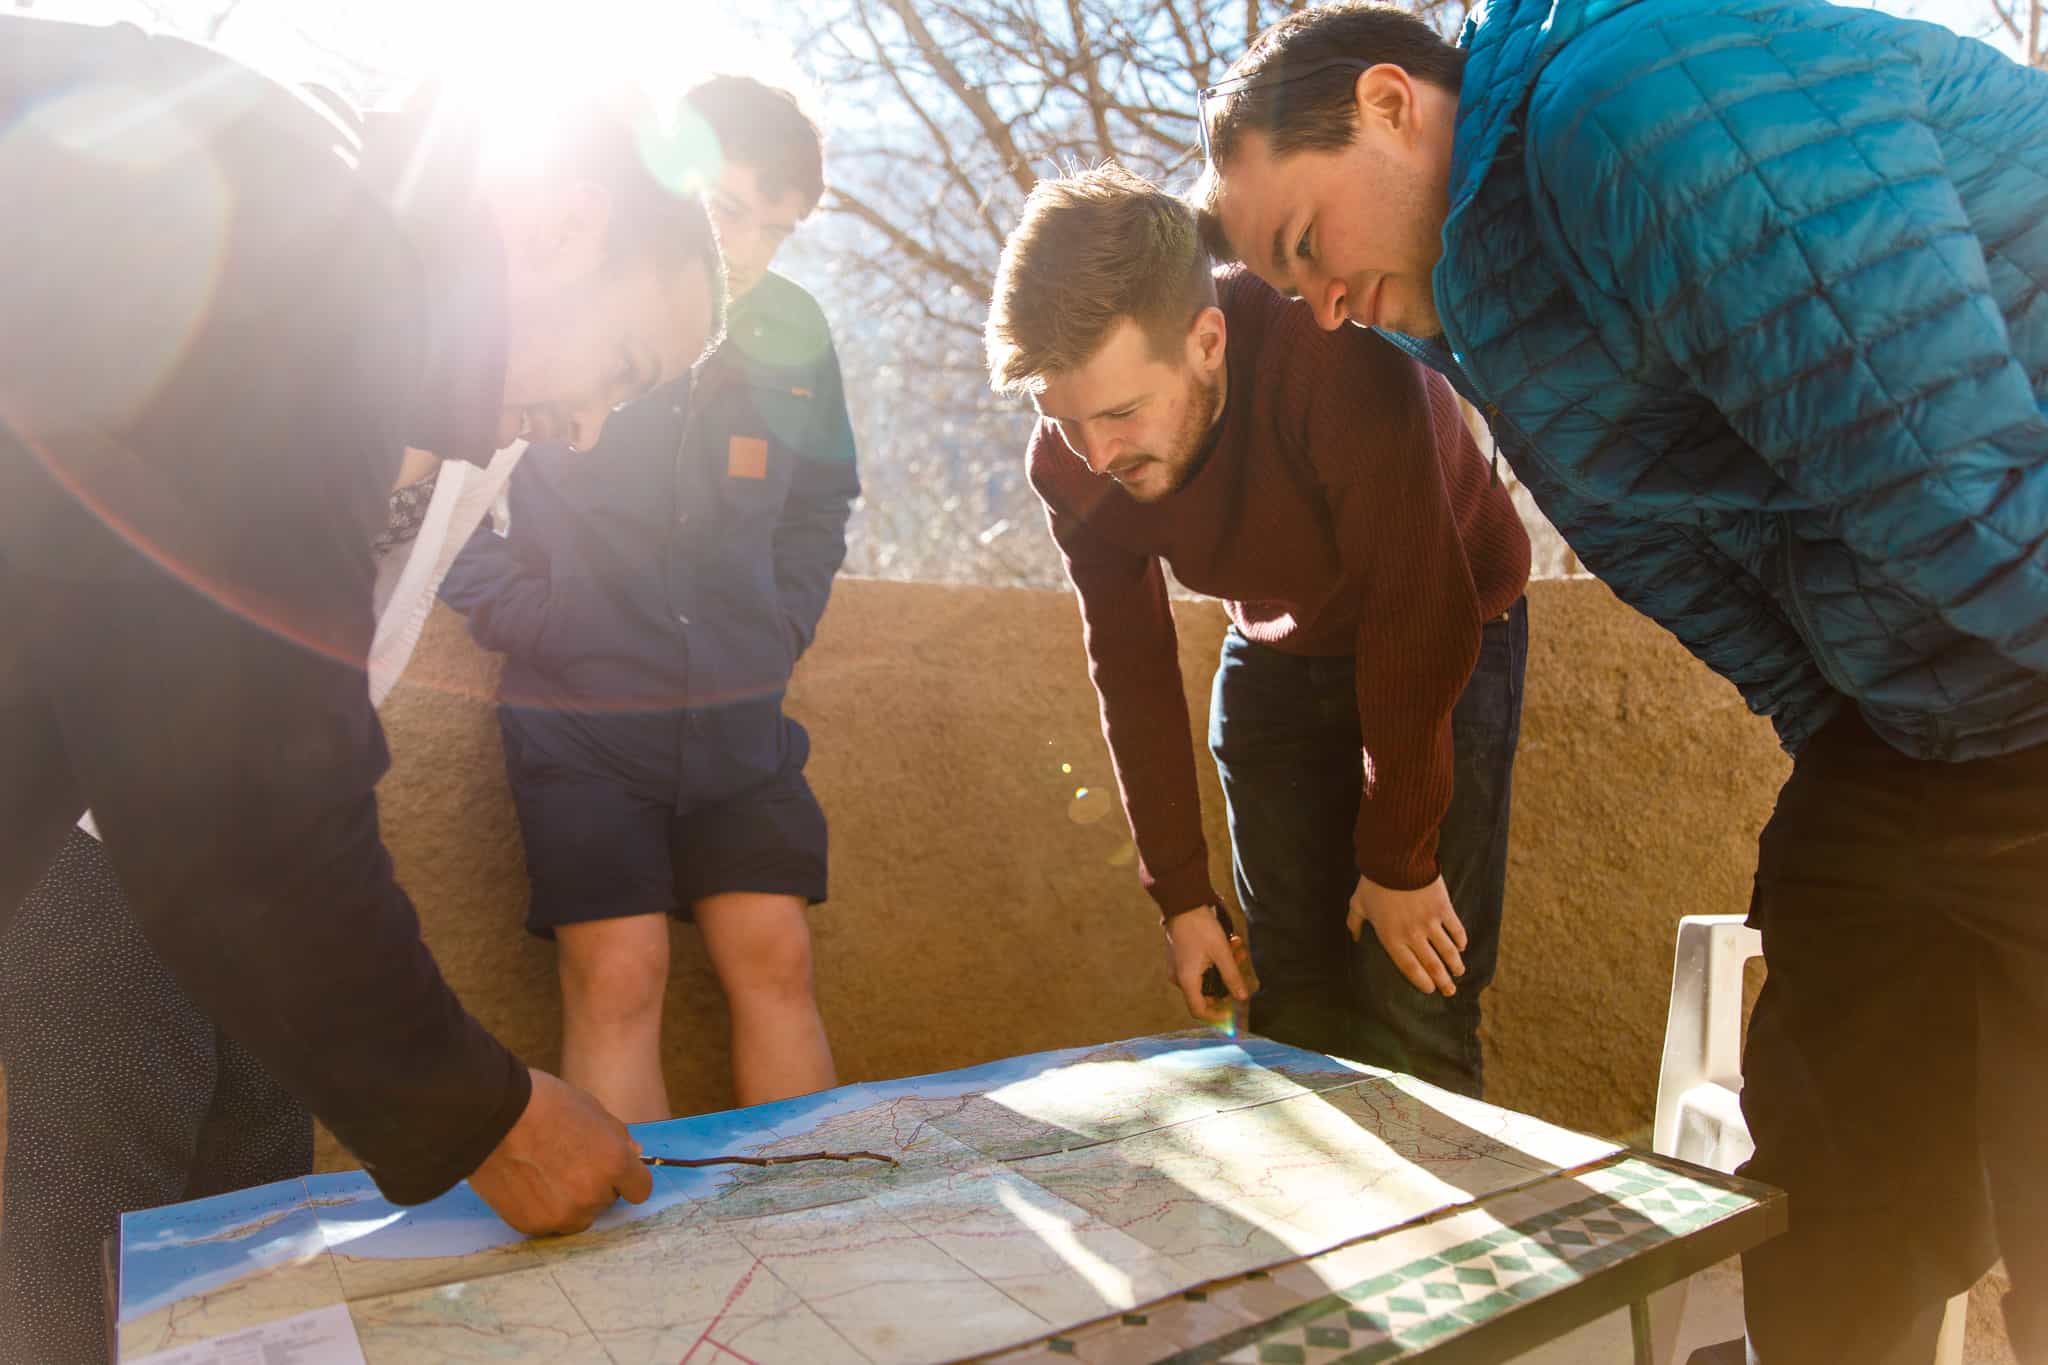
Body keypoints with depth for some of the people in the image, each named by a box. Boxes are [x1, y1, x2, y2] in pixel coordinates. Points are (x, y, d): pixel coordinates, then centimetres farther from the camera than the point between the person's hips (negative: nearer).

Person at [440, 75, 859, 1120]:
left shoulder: (791, 331, 6)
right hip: (578, 712, -3)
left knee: (774, 961, 3)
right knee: (618, 977, -7)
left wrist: (775, 636, 8)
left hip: (736, 717, 3)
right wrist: (527, 624, -9)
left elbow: (818, 510, 19)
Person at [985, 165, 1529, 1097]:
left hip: (1447, 642, -4)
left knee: (1411, 1016, -10)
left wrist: (1401, 864, -21)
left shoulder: (1336, 363, -36)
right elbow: (1133, 673, -7)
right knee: (1293, 1003, 5)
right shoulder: (1071, 466, -18)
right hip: (1276, 656, 4)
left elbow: (1418, 622, -29)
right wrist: (1182, 895, -5)